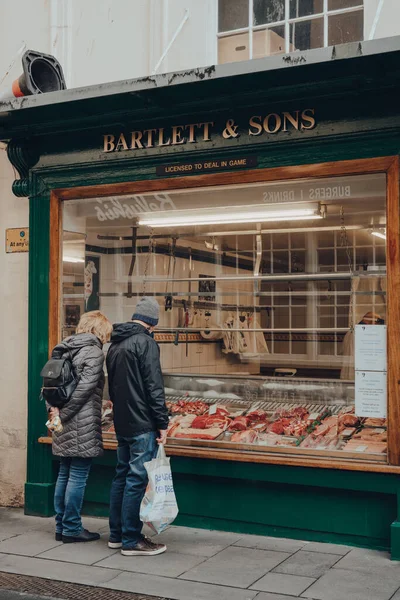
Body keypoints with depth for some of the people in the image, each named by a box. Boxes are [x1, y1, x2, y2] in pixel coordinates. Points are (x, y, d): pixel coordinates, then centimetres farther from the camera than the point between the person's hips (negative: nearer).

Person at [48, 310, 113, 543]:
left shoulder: (66, 348, 12)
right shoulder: (94, 352, -12)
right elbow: (84, 387, -20)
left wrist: (54, 408, 4)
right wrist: (63, 413, -13)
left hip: (65, 426, 8)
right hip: (83, 425, -8)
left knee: (64, 475, 14)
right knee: (78, 477, 0)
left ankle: (62, 526, 22)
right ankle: (71, 528, 7)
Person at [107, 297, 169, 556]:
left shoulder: (115, 344, 14)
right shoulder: (146, 343, -14)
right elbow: (154, 387, -18)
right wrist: (163, 423, -14)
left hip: (122, 423, 9)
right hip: (142, 425, -9)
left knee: (122, 477, 15)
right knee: (137, 481, -3)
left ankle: (116, 535, 23)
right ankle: (132, 541, 2)